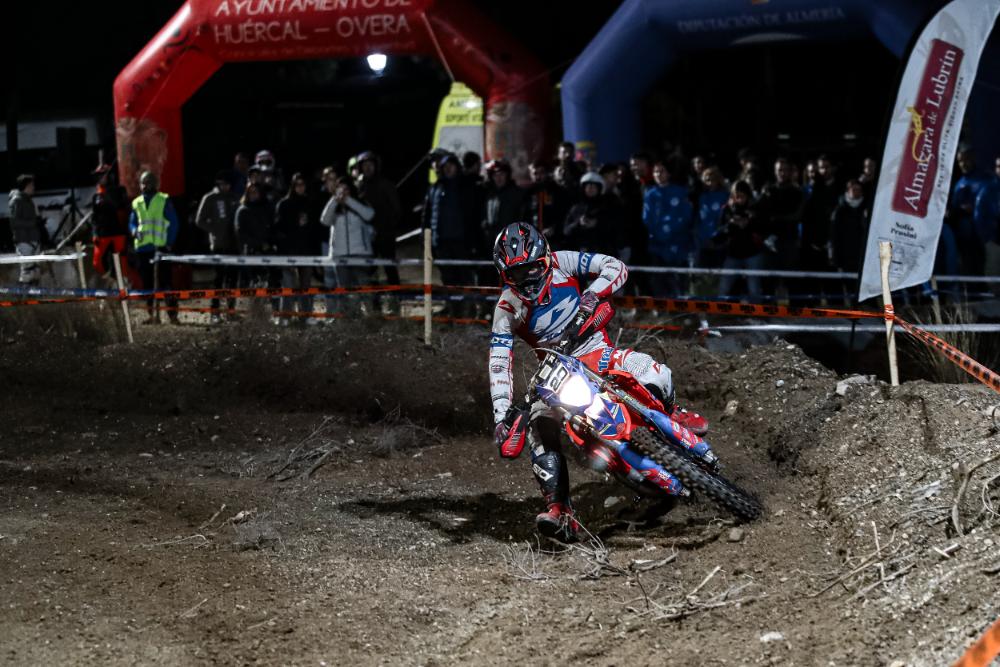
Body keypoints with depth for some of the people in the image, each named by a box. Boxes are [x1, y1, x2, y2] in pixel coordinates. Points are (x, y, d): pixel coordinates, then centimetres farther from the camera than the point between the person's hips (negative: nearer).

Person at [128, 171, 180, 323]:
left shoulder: (164, 201, 2)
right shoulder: (136, 203, 14)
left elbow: (174, 223, 2)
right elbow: (132, 222, 18)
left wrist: (169, 243, -7)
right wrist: (135, 231, -6)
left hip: (160, 247, -4)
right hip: (142, 248, 5)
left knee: (164, 281, -8)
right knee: (147, 282, 6)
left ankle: (172, 313, -8)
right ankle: (152, 313, 12)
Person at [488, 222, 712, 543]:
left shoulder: (561, 263, -8)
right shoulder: (507, 308, -8)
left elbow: (616, 267, -8)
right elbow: (499, 363, -13)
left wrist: (593, 293, -28)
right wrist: (501, 413, -24)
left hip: (596, 350, -1)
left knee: (649, 370, -31)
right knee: (539, 424, -26)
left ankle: (670, 412, 3)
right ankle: (560, 511, -26)